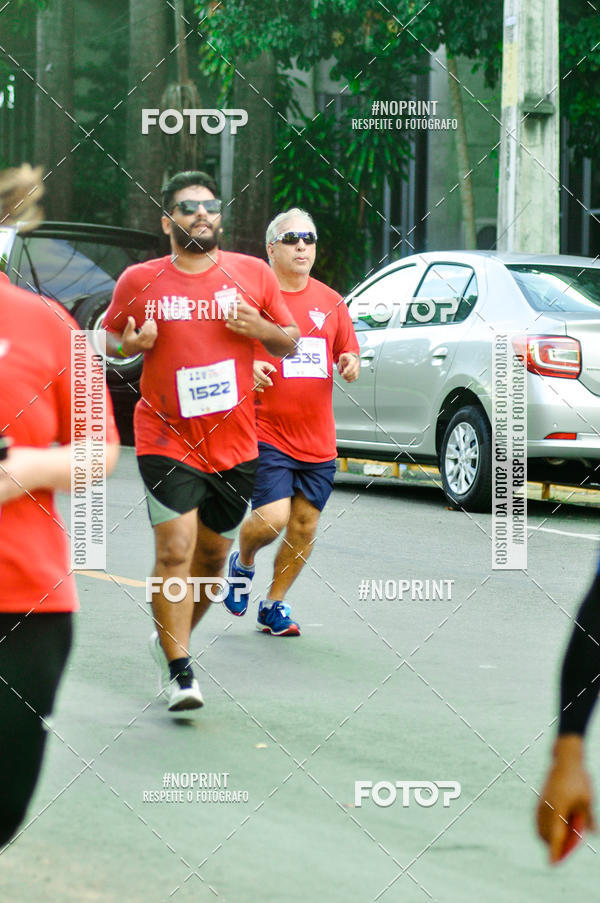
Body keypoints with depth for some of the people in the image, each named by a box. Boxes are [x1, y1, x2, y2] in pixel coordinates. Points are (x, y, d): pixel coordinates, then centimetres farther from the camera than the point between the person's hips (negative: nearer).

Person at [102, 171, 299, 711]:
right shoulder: (140, 281, -1)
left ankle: (171, 639, 37)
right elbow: (109, 338, 13)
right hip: (167, 441, -3)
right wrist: (131, 344, -10)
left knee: (212, 554, 14)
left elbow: (290, 343, 11)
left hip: (234, 443, 3)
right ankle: (180, 672, -8)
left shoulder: (253, 275, 2)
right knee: (175, 551, -14)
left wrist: (261, 329, -10)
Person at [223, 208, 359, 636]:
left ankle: (274, 605, 23)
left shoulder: (331, 301, 11)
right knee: (273, 517, -16)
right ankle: (242, 563, 18)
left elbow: (348, 354, 19)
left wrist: (350, 364, -4)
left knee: (305, 525, 6)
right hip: (267, 432, -5)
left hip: (318, 437, 5)